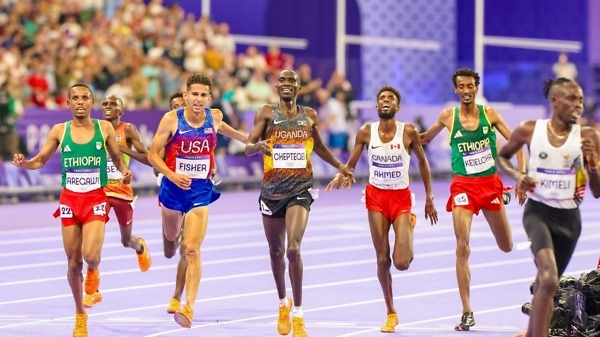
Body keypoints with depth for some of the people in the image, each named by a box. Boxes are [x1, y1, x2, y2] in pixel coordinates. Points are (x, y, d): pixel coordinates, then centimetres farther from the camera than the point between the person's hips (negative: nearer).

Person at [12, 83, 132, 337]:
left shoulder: (104, 128, 0)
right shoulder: (59, 131, 1)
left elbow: (117, 157, 11)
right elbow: (40, 161, 8)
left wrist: (124, 171, -10)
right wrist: (23, 163, -13)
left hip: (96, 199, -2)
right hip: (70, 199, 2)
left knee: (90, 255, -21)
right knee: (73, 262, 5)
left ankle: (93, 270, 18)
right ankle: (80, 315, 22)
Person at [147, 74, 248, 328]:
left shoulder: (215, 117, -3)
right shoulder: (171, 120, -12)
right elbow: (153, 155, -9)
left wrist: (247, 139, 37)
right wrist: (172, 175, -24)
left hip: (200, 190, 0)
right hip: (173, 187, 0)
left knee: (192, 250, -13)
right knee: (170, 240, 19)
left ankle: (189, 307, -18)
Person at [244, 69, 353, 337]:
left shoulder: (309, 116, 8)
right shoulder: (267, 113, 1)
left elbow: (318, 146, 25)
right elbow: (248, 147, -8)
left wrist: (339, 166, 21)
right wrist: (258, 146, -29)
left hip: (300, 190, -1)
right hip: (272, 190, 1)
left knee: (293, 249, -18)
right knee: (276, 251, 13)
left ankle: (298, 314, -10)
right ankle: (283, 303, 37)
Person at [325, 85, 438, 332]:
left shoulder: (409, 132, -8)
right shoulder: (366, 133, -4)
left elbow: (423, 162, 4)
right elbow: (351, 164, 1)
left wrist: (429, 198, 6)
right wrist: (341, 177, -22)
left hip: (401, 198, -1)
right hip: (376, 197, 1)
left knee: (401, 263, -10)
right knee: (382, 259, 1)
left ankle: (410, 228, 27)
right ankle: (391, 314, 16)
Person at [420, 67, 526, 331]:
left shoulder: (489, 114, -2)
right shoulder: (448, 116, -1)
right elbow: (425, 138, 16)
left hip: (490, 183, 1)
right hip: (463, 185, -1)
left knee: (507, 247, 13)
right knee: (462, 247, -15)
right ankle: (467, 313, -11)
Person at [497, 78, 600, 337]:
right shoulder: (530, 130, -6)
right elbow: (501, 157, 12)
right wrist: (517, 176, -7)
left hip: (569, 218, 3)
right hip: (538, 211, -3)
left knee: (546, 285, 17)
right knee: (549, 280, -26)